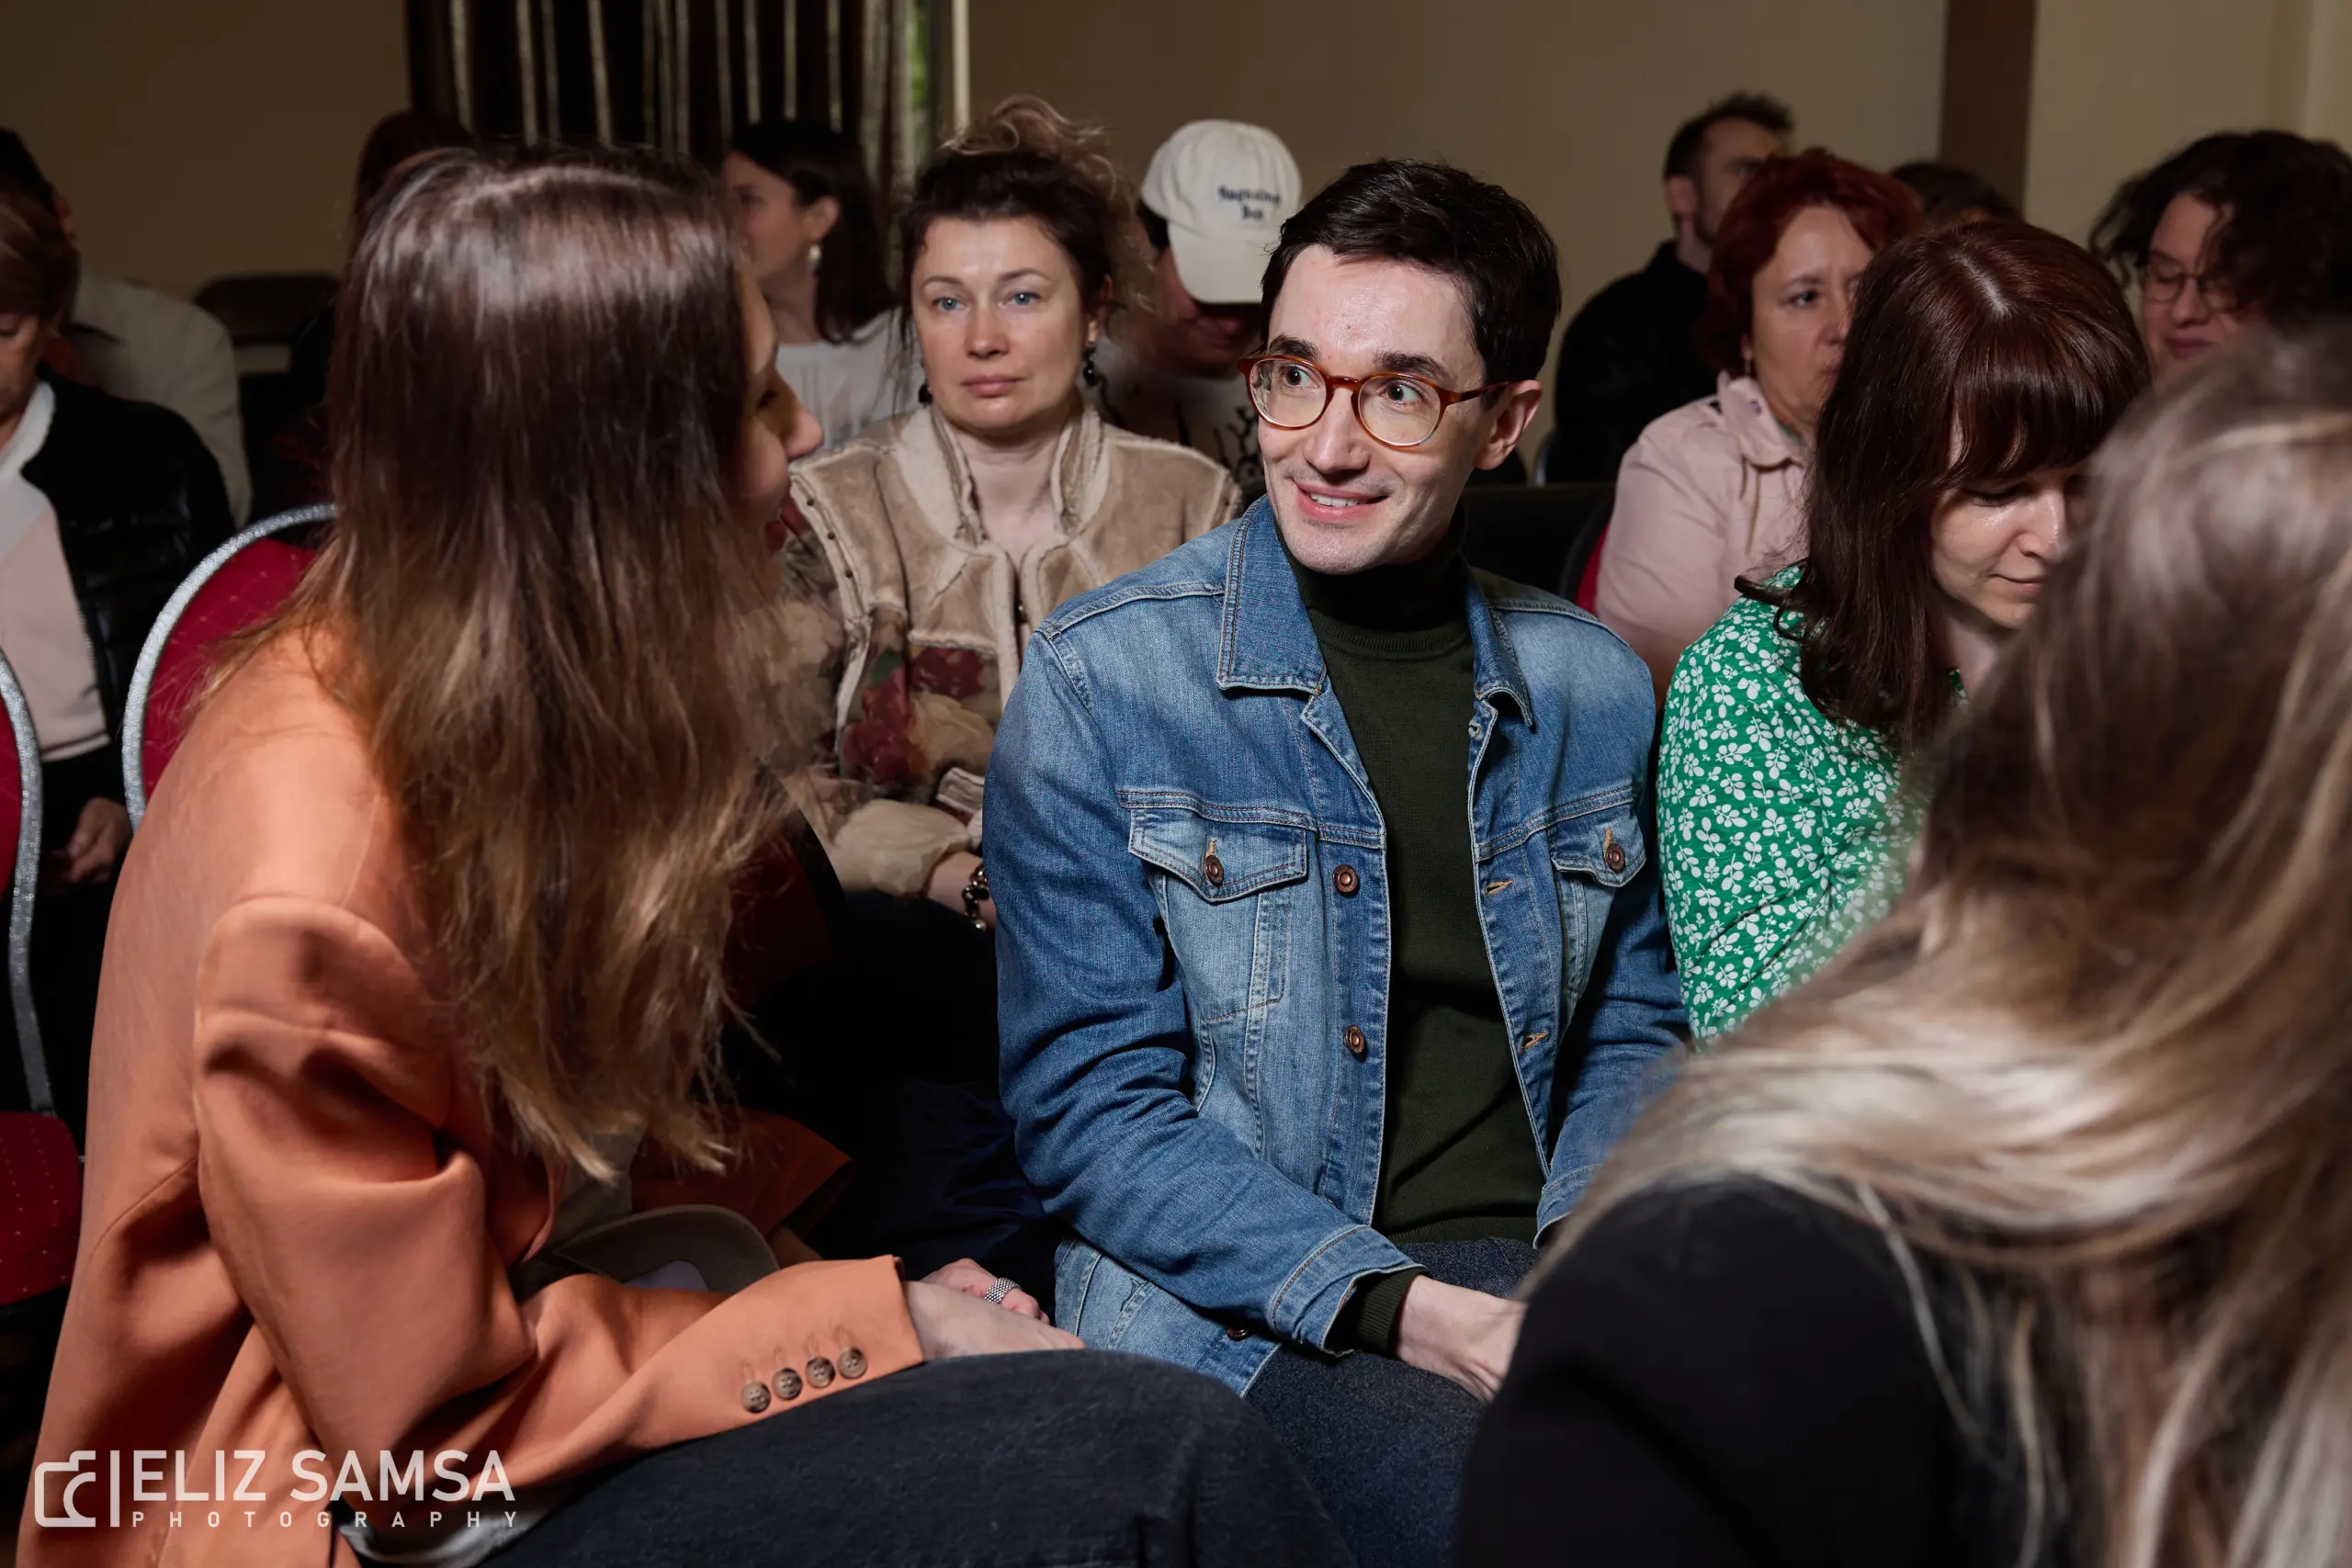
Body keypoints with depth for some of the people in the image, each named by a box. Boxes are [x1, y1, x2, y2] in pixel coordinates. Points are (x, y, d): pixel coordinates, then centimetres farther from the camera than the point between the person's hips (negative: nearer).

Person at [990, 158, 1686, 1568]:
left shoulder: (1592, 689, 8)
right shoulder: (1102, 683, -6)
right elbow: (1092, 1107, -7)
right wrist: (1408, 1310, -17)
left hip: (1528, 1274, 5)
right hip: (1234, 1313, -4)